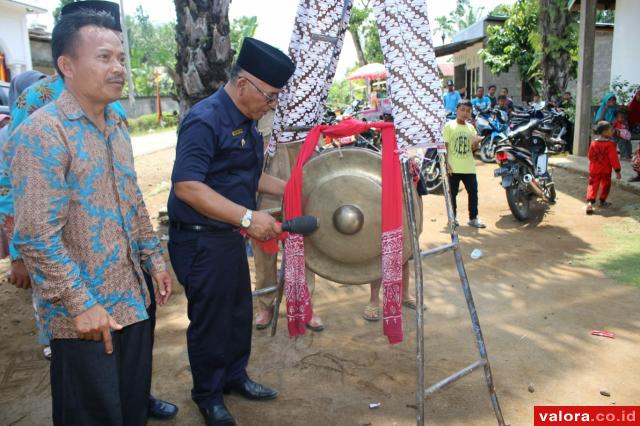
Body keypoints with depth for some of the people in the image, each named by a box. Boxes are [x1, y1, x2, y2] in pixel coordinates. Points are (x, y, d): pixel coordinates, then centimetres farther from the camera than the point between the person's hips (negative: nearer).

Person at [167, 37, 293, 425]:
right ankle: (208, 394, 28)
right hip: (202, 239, -9)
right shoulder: (205, 120, -21)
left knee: (240, 311, 20)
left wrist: (289, 189, 10)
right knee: (211, 320, 6)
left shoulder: (246, 121, 9)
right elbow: (187, 186, -29)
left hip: (229, 234, 9)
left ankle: (234, 375, 40)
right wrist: (248, 217, -33)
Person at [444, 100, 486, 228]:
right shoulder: (449, 126, -3)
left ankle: (473, 218, 15)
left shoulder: (471, 127, 9)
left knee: (473, 192, 5)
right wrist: (447, 163, -13)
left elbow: (473, 148, 12)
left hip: (469, 168, 4)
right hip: (453, 168, -4)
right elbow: (445, 146, -6)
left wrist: (476, 143, -11)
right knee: (452, 193, 5)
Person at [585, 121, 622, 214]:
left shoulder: (593, 143, -2)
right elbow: (614, 158, -15)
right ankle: (602, 202, 27)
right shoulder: (610, 144, -16)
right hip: (606, 170, -3)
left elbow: (590, 156, 9)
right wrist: (617, 171, -9)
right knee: (605, 185, 16)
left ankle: (590, 203, -13)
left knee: (593, 185, 3)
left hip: (594, 169, 3)